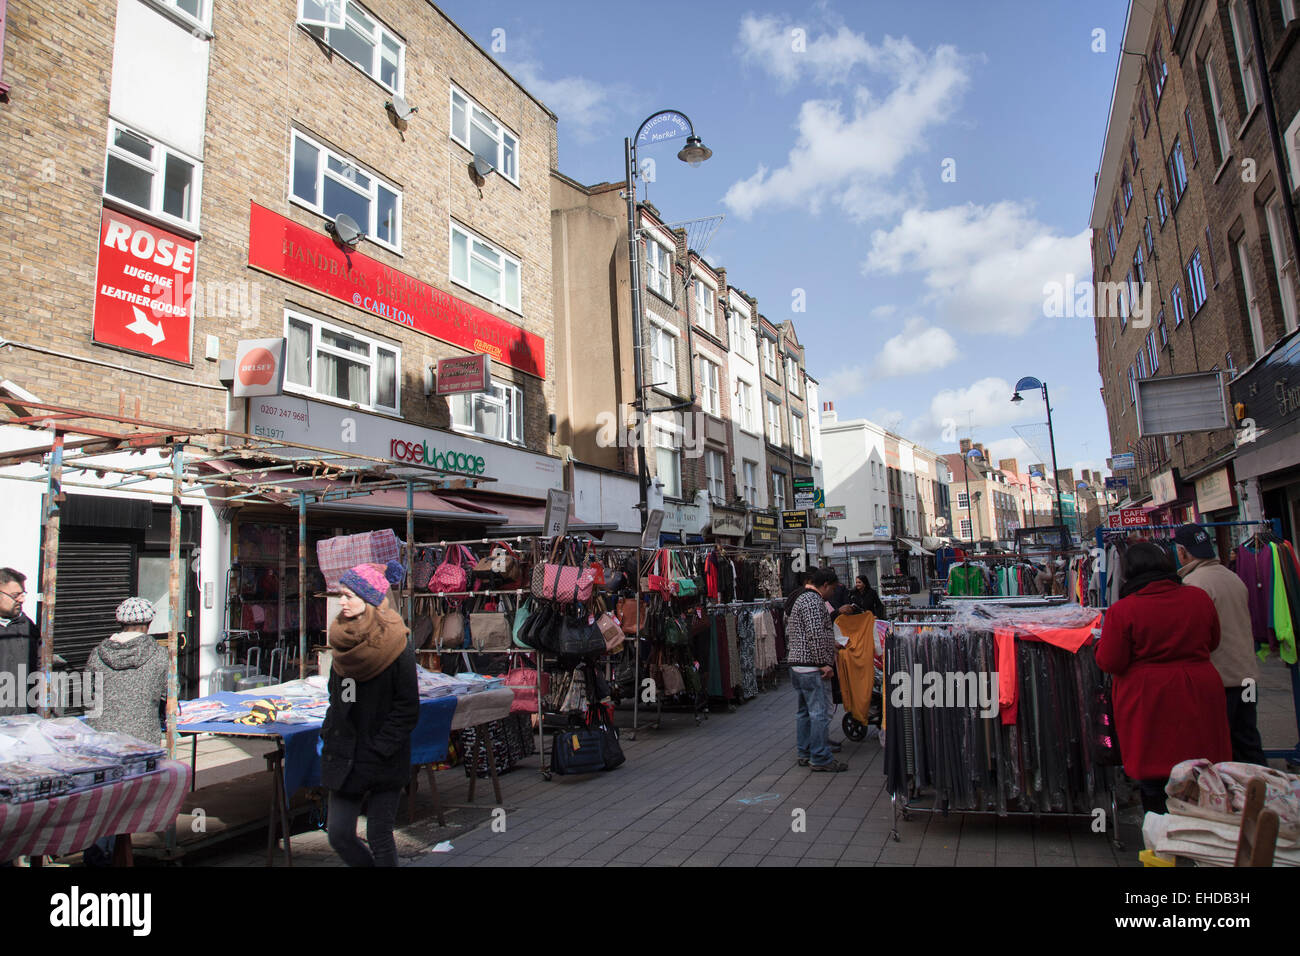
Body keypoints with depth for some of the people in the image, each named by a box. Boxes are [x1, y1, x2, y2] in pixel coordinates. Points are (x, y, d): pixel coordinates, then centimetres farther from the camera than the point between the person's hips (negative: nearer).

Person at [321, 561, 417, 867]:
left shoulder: (397, 651, -14)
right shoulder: (344, 644, 5)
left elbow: (407, 710, -12)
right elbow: (336, 698, 15)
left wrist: (380, 748, -14)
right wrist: (329, 735, 5)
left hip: (384, 762, -6)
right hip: (345, 758, 6)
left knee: (379, 837, 3)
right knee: (339, 836, 7)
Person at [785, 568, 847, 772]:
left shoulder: (796, 599, 18)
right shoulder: (813, 600, -14)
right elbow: (816, 634, -23)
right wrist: (824, 663, -19)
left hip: (796, 664, 11)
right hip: (812, 667, -11)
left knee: (803, 712, 15)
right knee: (820, 713, -5)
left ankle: (804, 754, 22)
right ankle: (821, 759, 0)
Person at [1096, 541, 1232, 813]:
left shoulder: (1122, 610, -16)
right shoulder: (1199, 598, -2)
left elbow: (1110, 663, -13)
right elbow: (1213, 642, 14)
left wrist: (1102, 643, 7)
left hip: (1147, 705, -4)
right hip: (1198, 699, 4)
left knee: (1152, 781, 8)